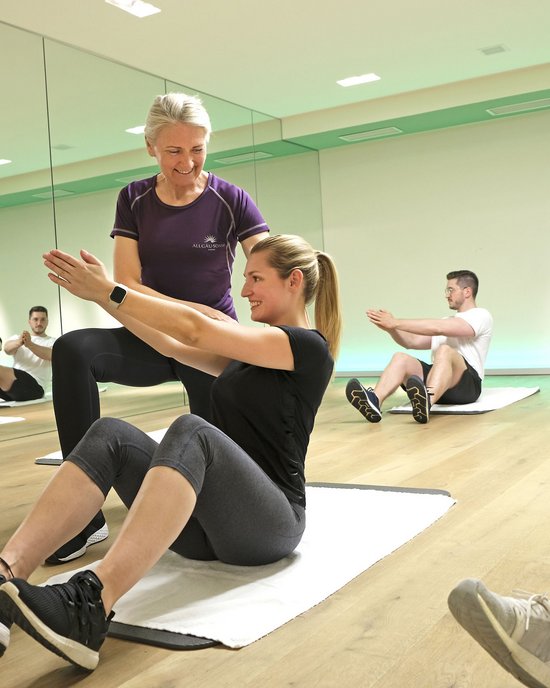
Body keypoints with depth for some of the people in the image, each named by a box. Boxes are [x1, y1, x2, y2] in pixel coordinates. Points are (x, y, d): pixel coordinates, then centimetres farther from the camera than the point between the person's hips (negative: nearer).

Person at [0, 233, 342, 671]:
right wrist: (104, 298, 11)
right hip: (209, 523, 8)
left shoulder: (309, 347, -5)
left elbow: (195, 330, -13)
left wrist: (110, 291, -10)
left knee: (191, 431, -37)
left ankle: (90, 607, -53)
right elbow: (175, 347, 17)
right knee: (110, 435, -17)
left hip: (268, 523, -7)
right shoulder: (251, 352, 21)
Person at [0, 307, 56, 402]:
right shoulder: (17, 338, 24)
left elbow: (51, 355, -10)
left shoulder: (53, 342, 15)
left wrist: (30, 344, -27)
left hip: (34, 386, -4)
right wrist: (19, 342, -26)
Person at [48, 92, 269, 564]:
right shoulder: (135, 199, 1)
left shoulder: (230, 200, -6)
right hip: (153, 337, 1)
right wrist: (195, 311, -21)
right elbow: (127, 285, -6)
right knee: (73, 350, -29)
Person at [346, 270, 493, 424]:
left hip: (466, 384, -6)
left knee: (444, 350, -36)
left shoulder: (481, 316, 1)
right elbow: (412, 341, 19)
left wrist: (396, 323, -16)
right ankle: (374, 402, -49)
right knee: (401, 358, -19)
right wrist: (390, 328, 0)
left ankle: (426, 403, -65)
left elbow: (437, 328, -14)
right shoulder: (446, 321, 29)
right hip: (437, 377, 6)